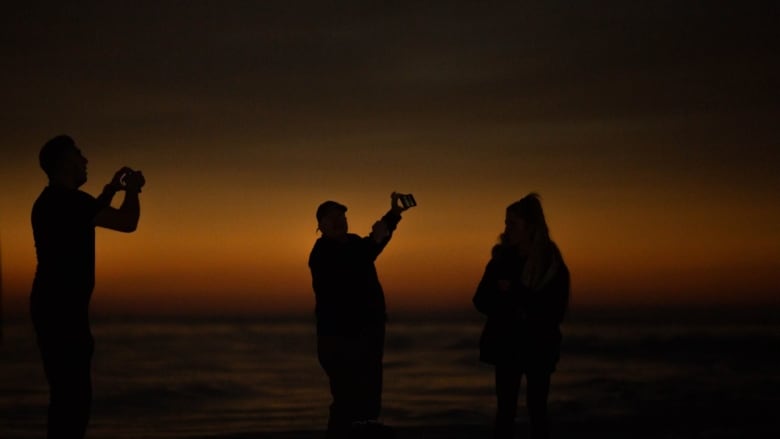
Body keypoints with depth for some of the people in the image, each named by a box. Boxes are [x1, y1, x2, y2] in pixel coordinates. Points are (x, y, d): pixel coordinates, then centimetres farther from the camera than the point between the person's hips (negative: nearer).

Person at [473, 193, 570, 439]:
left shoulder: (552, 265, -7)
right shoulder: (502, 259, 2)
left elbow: (555, 311, -15)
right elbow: (481, 301, 1)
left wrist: (514, 292, -19)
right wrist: (513, 309, -18)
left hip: (539, 347, -2)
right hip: (506, 345, 2)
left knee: (537, 411, 2)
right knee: (505, 410, 3)